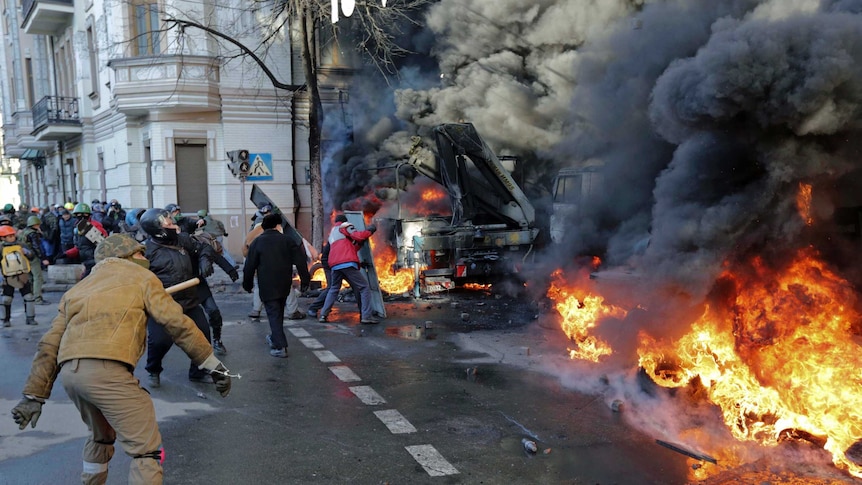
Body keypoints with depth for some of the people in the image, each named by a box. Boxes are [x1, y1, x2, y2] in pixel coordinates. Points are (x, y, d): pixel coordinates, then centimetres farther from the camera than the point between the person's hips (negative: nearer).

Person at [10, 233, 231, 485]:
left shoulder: (78, 288, 30)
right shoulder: (141, 277, 15)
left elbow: (49, 346, 23)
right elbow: (178, 324, 3)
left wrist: (34, 395, 23)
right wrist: (212, 365, 5)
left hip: (69, 372, 7)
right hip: (107, 369, -7)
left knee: (101, 436, 32)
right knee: (147, 450, -2)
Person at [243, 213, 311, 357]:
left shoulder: (257, 242, -2)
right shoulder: (287, 240, 2)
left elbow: (250, 266, -3)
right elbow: (300, 261, -4)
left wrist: (247, 284, 8)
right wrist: (305, 280, 1)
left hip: (267, 286, -3)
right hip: (284, 285, 3)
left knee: (273, 313, -3)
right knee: (279, 312, 21)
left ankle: (280, 346, -10)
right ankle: (275, 337, 36)